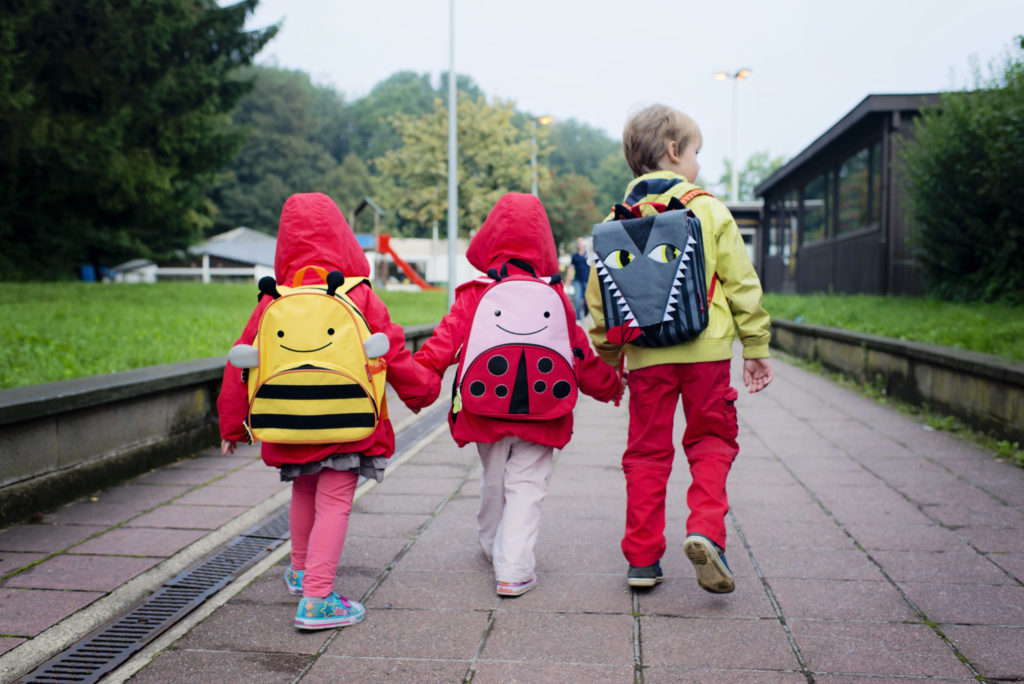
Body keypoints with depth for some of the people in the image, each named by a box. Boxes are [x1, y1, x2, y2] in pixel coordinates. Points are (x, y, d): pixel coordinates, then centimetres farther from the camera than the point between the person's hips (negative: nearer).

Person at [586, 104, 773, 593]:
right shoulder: (707, 210, -2)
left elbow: (600, 295, 7)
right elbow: (741, 283, 0)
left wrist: (607, 356, 17)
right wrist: (756, 346, 7)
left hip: (646, 355, 2)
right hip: (705, 350, -2)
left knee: (647, 451, 10)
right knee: (711, 442, 12)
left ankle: (642, 558, 13)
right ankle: (705, 531, -8)